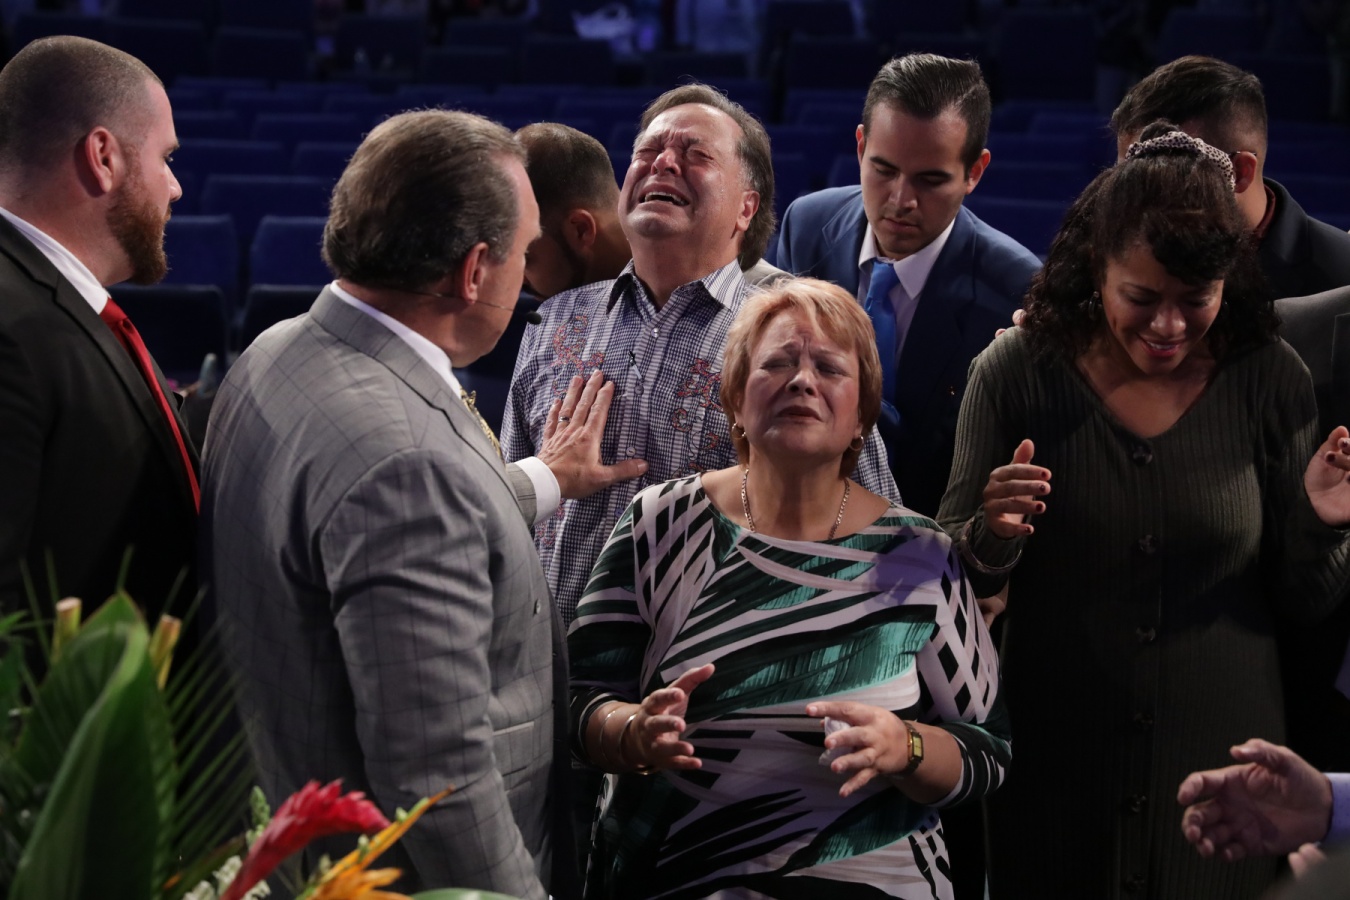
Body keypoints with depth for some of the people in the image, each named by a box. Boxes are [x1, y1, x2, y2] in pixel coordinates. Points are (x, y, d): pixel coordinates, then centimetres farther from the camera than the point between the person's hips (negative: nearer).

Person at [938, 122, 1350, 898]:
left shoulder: (1270, 381, -7)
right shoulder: (1017, 373, -9)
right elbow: (955, 575, -3)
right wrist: (992, 540, -24)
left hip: (1219, 758, 1)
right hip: (1053, 769, 0)